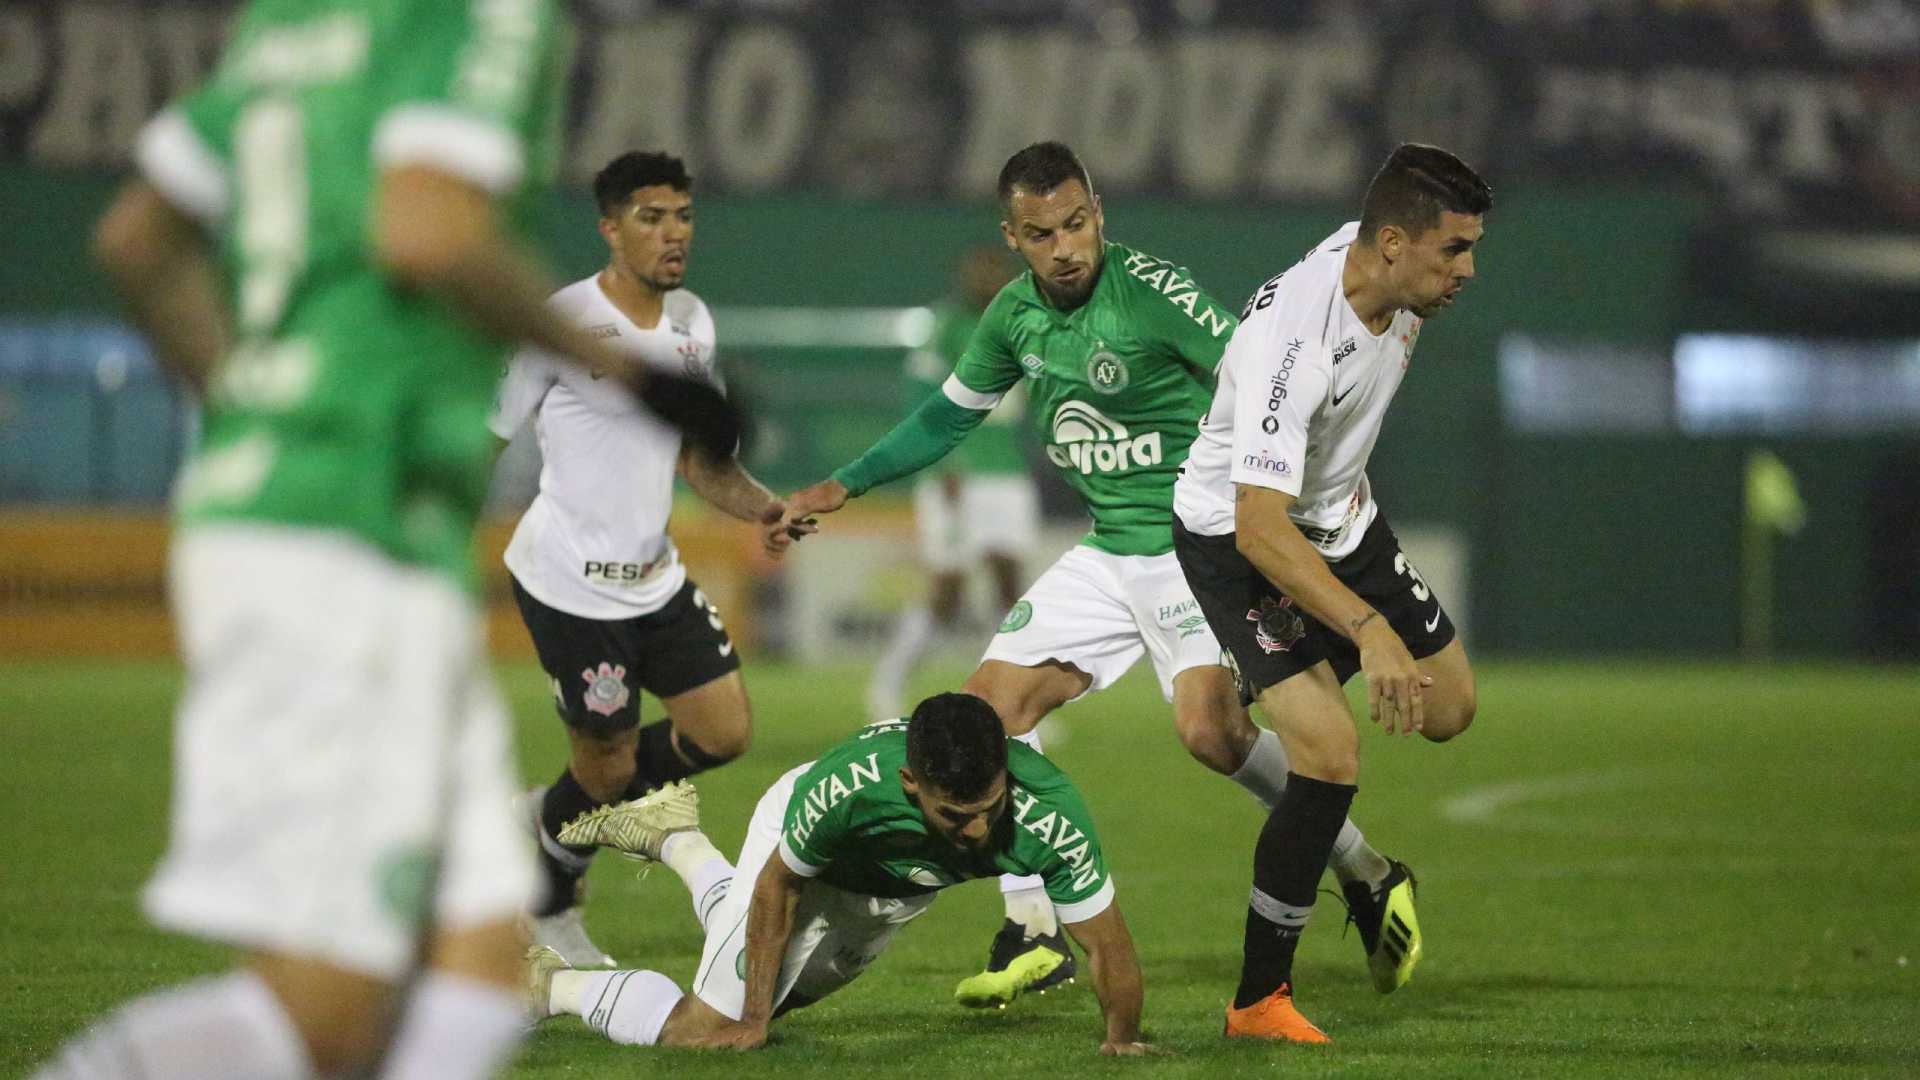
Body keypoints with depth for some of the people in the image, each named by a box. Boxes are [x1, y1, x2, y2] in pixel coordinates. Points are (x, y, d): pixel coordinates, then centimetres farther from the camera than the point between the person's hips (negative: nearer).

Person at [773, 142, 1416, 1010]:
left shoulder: (1152, 291, -18)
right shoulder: (1016, 316, 4)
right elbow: (948, 416, 21)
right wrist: (839, 488, 22)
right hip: (1110, 552, 7)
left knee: (1210, 728, -26)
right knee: (994, 702, -1)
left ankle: (1368, 879, -7)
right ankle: (1032, 935, 8)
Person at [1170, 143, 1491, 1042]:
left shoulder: (1396, 277, -12)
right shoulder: (1292, 341, -37)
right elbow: (1259, 529, -40)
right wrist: (1369, 629, -48)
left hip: (1340, 520, 8)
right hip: (1237, 539, -8)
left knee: (1449, 707, 12)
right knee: (1332, 758, -19)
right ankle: (1259, 1001, -7)